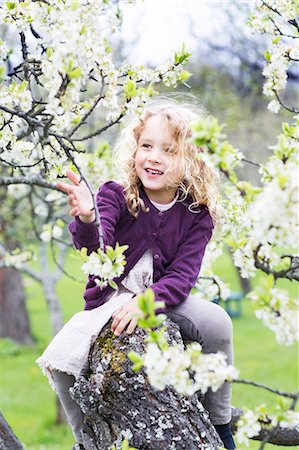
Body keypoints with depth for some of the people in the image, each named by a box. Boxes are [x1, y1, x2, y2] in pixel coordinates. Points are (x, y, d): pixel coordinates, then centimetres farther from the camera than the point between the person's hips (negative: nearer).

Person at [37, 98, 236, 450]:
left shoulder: (196, 214, -7)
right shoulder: (116, 196, -12)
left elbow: (182, 276, -15)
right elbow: (97, 249, -30)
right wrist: (86, 220, -55)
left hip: (166, 299, 0)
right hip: (109, 299, 0)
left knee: (217, 322, -27)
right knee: (58, 360, -21)